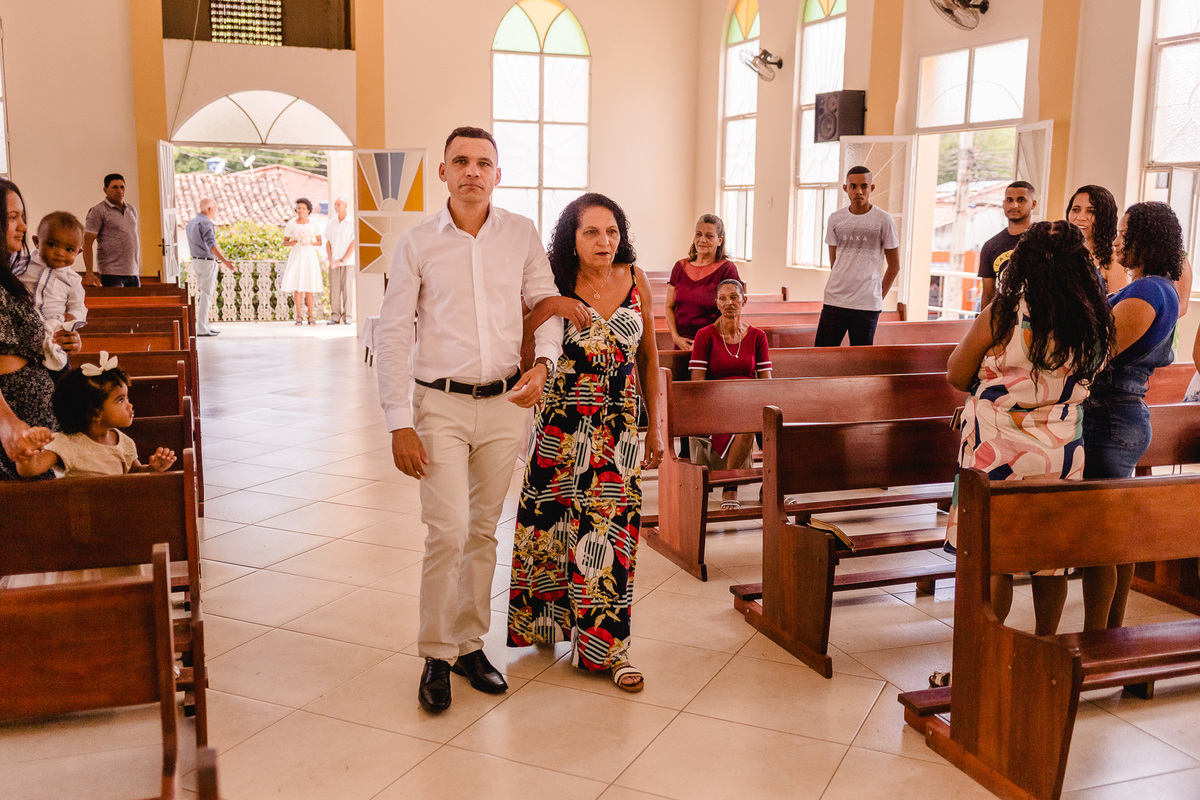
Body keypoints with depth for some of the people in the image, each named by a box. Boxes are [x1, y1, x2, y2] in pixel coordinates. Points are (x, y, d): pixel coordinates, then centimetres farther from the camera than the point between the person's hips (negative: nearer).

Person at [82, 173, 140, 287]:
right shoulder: (98, 211, -3)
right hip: (112, 274, -6)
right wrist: (89, 274, -16)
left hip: (133, 274, 6)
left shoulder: (132, 210, 18)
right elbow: (87, 243, -7)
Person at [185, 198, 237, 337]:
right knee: (206, 296, -6)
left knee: (203, 293, 15)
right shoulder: (206, 223, -17)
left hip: (196, 261, 9)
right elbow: (211, 245, -28)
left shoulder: (191, 222, 13)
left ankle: (206, 324, 19)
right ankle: (202, 329, -5)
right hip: (207, 262, -9)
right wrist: (225, 261, -37)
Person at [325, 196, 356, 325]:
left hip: (348, 262, -3)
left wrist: (342, 261, -10)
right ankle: (335, 317, 4)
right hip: (334, 262, 3)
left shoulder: (353, 222, -3)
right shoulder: (330, 223, 9)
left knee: (347, 289, -5)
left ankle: (346, 317, 1)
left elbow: (354, 243, -6)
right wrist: (331, 260, -5)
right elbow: (328, 243, 10)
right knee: (334, 289, 0)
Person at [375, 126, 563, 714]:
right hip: (440, 404, -2)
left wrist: (543, 362, -10)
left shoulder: (522, 235, 3)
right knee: (448, 534, -8)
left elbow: (546, 304, 11)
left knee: (483, 531, 12)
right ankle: (436, 656, 9)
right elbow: (392, 335, -3)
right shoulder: (417, 243, -2)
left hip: (505, 403, 3)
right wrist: (399, 423, -9)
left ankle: (469, 644, 27)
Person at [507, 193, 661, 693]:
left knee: (610, 533, 1)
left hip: (618, 430, 2)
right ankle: (549, 618, 31)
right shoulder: (554, 286, -5)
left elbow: (648, 356, 10)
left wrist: (655, 426, 10)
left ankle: (606, 645, 12)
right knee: (554, 524, 8)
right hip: (562, 426, -1)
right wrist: (547, 307, -32)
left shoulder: (635, 281, 2)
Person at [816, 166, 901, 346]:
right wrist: (843, 287, 14)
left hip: (867, 305, -3)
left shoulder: (883, 220, -1)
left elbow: (894, 266, 5)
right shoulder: (835, 219, 9)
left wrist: (878, 296, 7)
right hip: (834, 302, 3)